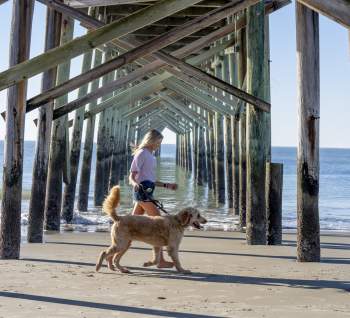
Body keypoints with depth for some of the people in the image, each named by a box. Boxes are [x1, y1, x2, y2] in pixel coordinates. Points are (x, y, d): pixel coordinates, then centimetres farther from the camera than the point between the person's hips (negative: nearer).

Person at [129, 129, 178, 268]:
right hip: (143, 191, -10)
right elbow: (131, 176, -12)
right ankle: (160, 260, -12)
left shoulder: (150, 156, 23)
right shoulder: (141, 154, -5)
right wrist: (135, 184, -33)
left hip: (147, 192, 10)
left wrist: (167, 185, 23)